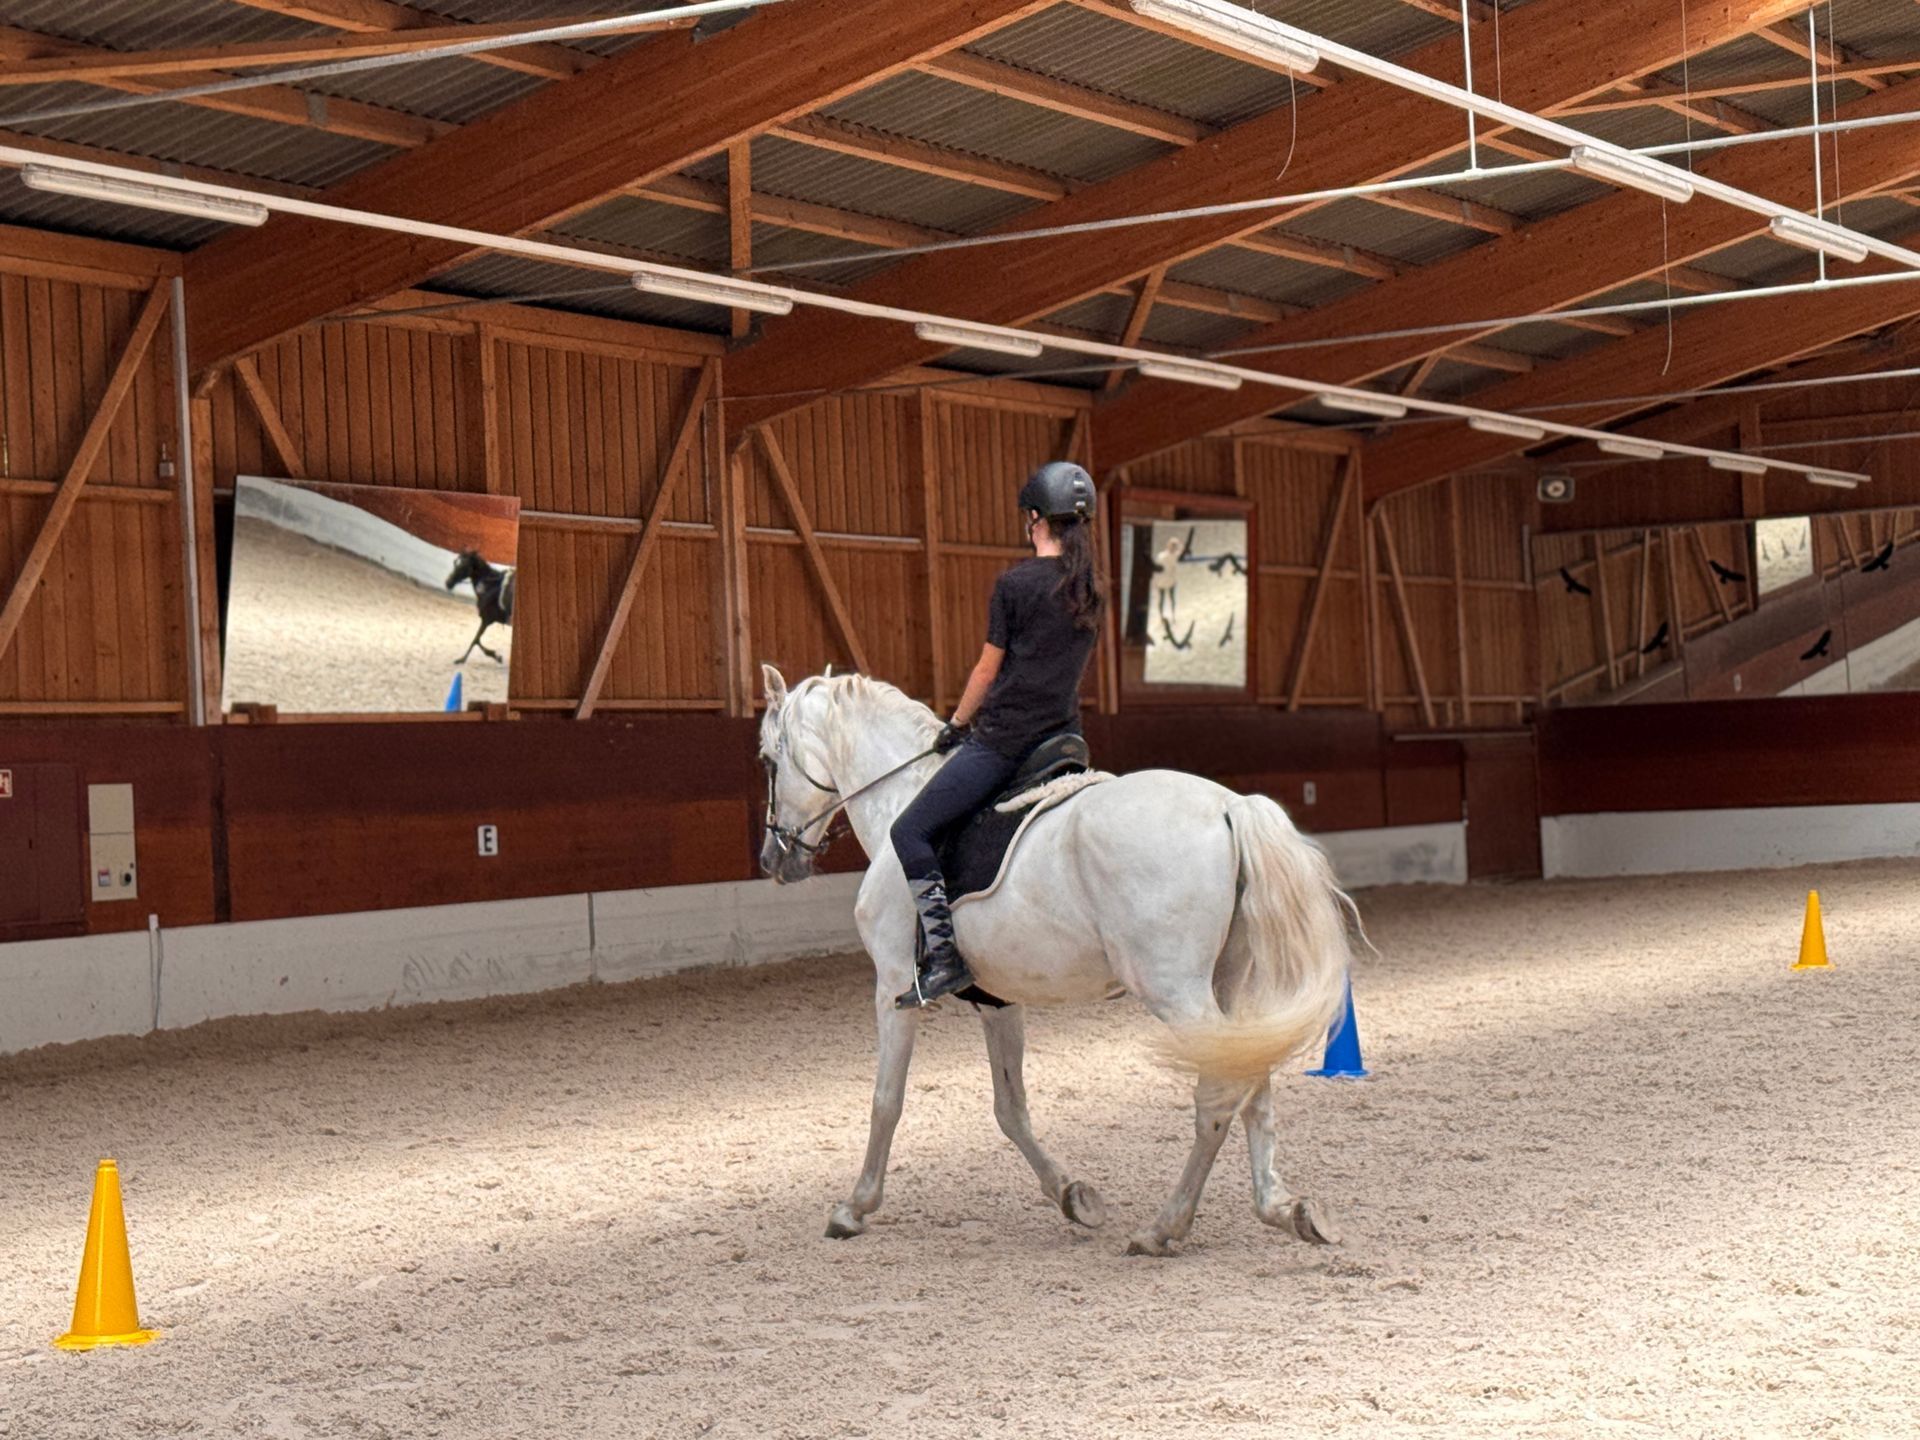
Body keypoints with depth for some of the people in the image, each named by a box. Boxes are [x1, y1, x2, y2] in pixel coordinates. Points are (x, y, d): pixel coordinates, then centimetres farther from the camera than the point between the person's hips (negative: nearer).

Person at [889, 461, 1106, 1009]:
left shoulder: (1015, 583, -9)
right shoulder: (1092, 589, 10)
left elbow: (989, 670, -4)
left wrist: (958, 724, 13)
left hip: (1002, 739, -7)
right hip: (1064, 734, 7)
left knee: (910, 834, -3)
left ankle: (944, 956, -12)